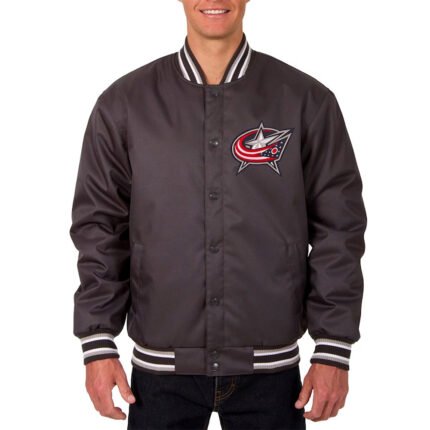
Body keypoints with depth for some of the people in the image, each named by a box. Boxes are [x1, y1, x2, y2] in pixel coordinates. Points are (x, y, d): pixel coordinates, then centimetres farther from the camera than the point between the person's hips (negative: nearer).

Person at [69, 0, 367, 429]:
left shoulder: (308, 100, -2)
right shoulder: (124, 103, 0)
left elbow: (338, 229, 0)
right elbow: (100, 228, 3)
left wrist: (333, 350, -2)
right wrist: (98, 346, 0)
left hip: (269, 367, 0)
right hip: (161, 365, 1)